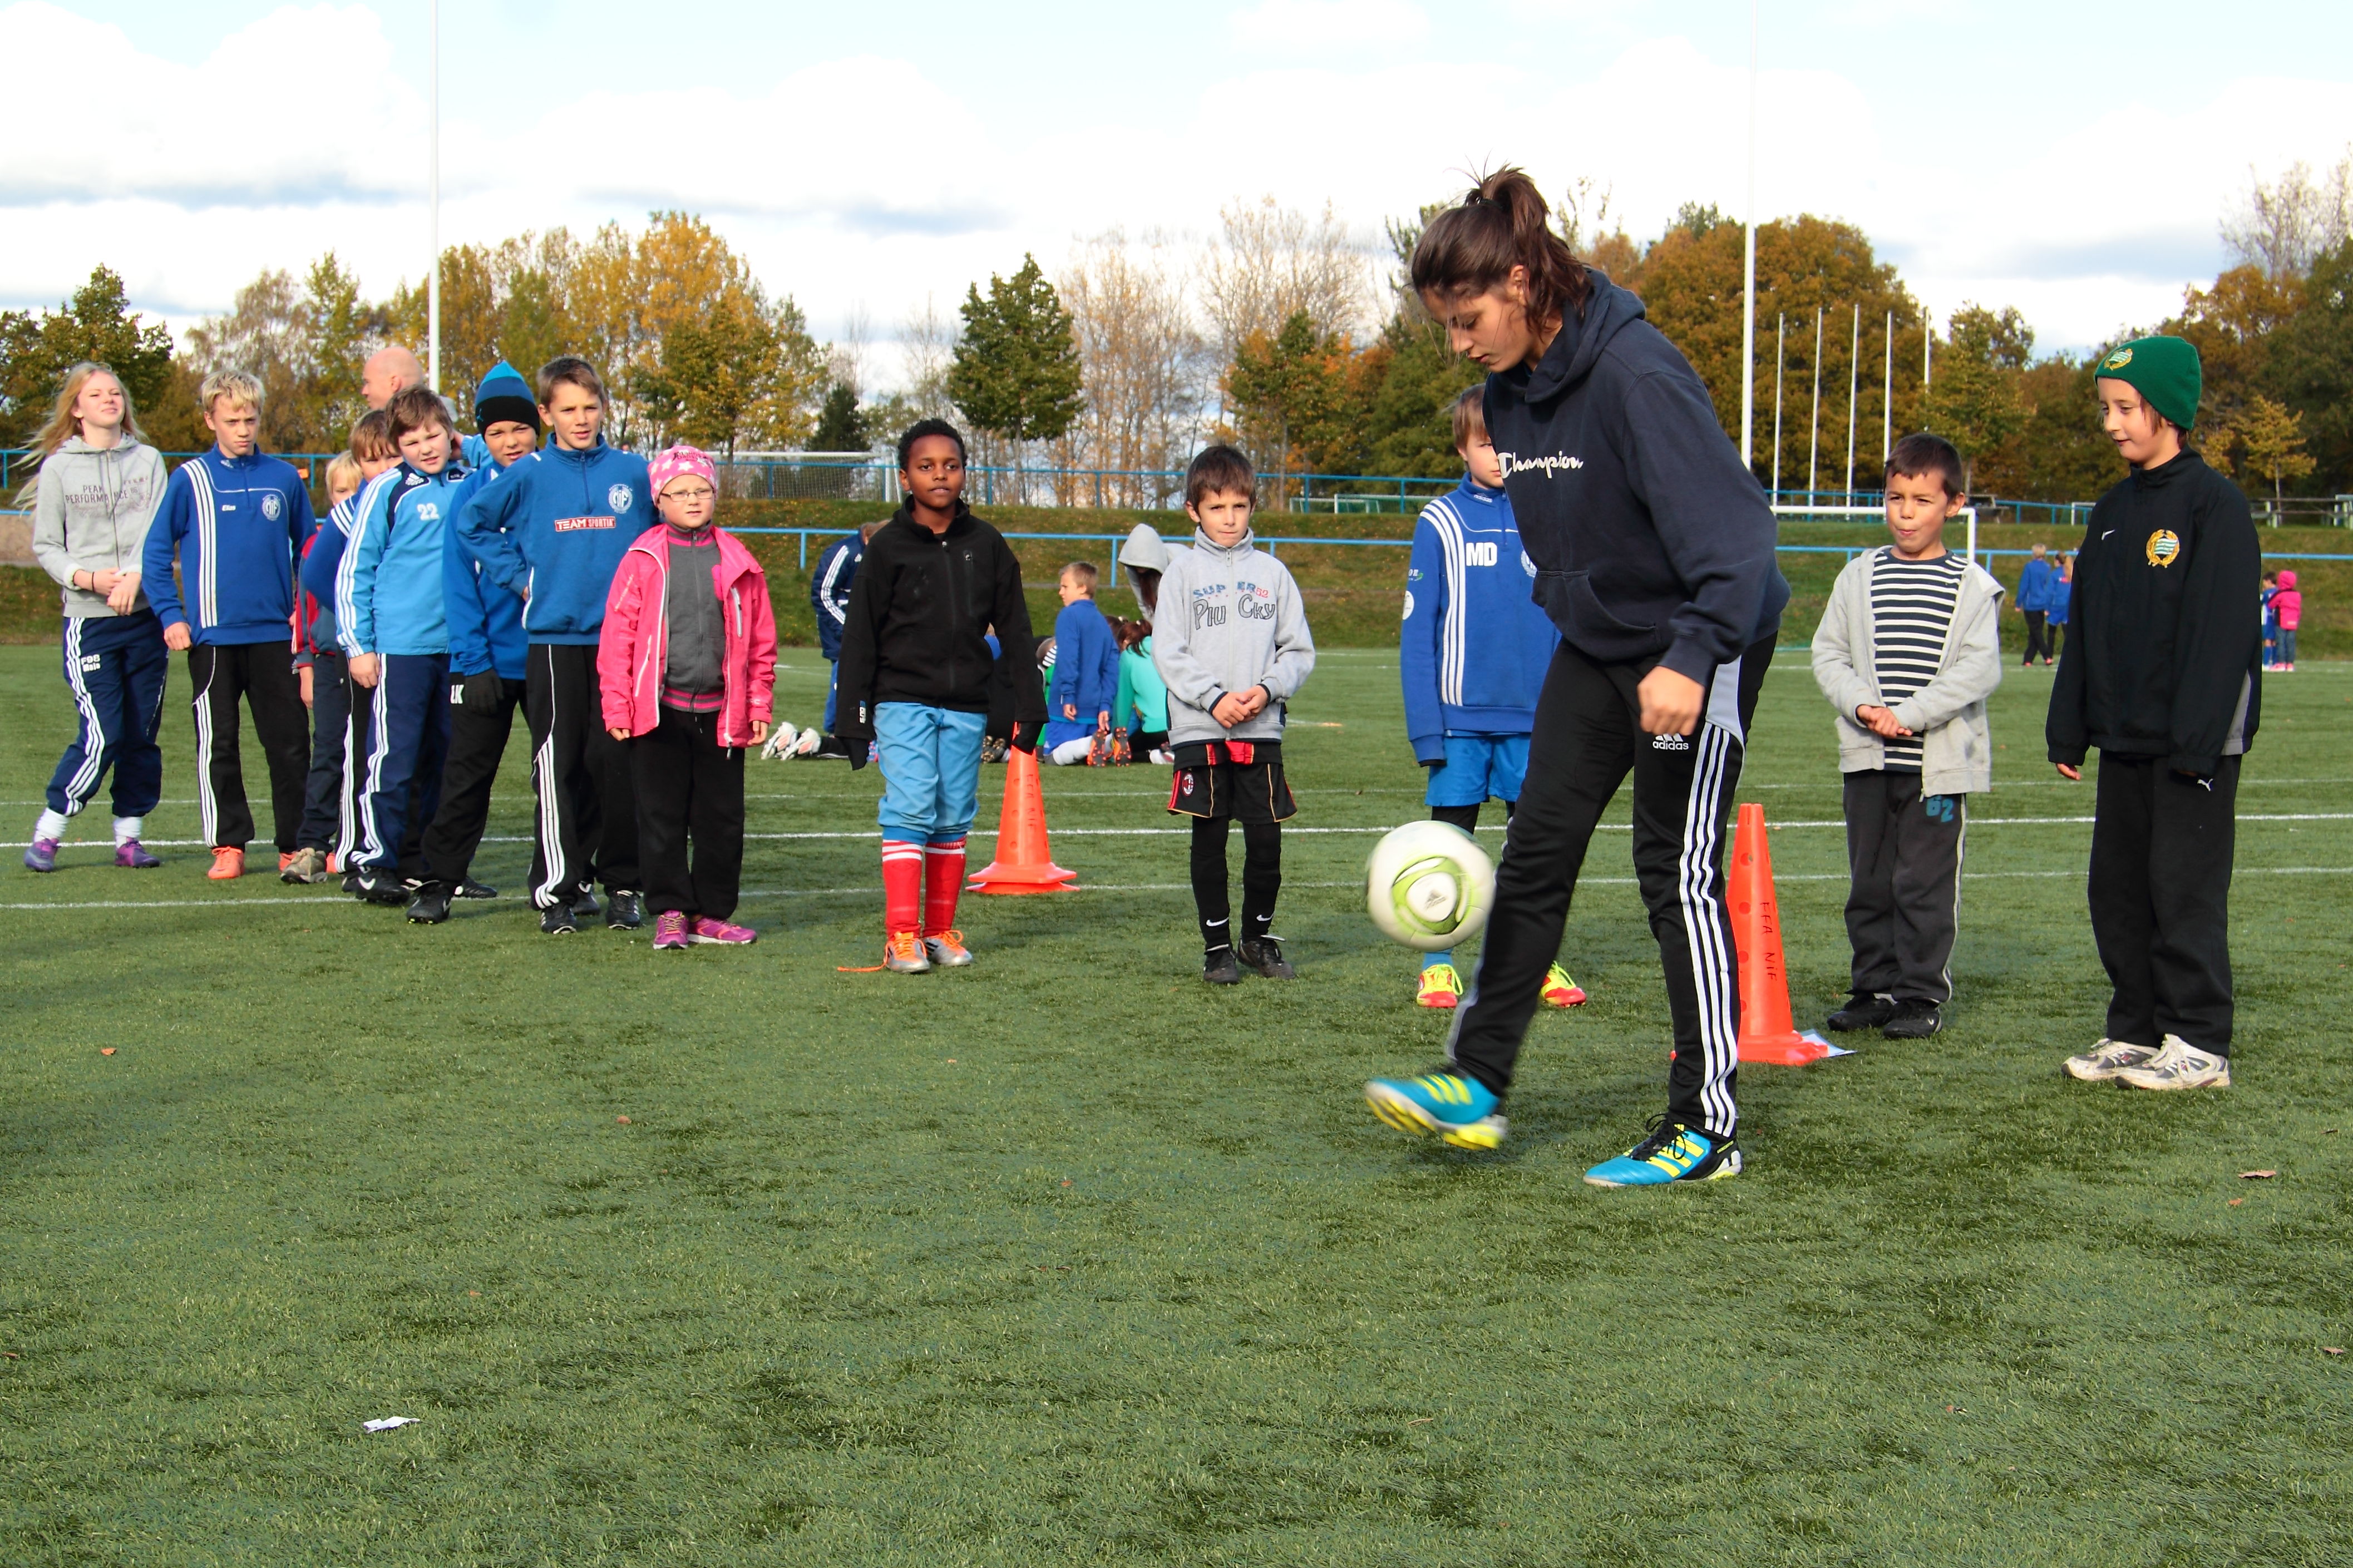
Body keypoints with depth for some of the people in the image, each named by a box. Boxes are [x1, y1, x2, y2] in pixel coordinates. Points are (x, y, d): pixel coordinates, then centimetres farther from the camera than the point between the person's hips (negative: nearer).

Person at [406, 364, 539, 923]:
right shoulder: (470, 492, -1)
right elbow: (459, 582, -4)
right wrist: (475, 661, -11)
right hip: (489, 660, -1)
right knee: (466, 774, 1)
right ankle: (439, 881, 6)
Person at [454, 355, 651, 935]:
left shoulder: (633, 472, 5)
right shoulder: (529, 475, 1)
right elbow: (471, 522, 12)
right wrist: (518, 576, 5)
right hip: (554, 637, -1)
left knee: (617, 763, 2)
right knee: (560, 767, -2)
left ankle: (623, 883, 12)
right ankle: (558, 889, 4)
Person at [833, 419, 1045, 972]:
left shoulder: (987, 546, 7)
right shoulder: (888, 547, -1)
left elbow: (1014, 630, 11)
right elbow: (860, 636, 1)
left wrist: (1028, 705, 7)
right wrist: (854, 715, -2)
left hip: (967, 707, 3)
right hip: (903, 702, -3)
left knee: (954, 819, 6)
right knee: (910, 810, -11)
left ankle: (941, 930, 15)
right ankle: (901, 935, -8)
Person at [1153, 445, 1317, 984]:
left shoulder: (1272, 572, 9)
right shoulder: (1183, 571, 4)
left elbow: (1299, 651, 9)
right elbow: (1167, 652, -2)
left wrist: (1267, 689, -9)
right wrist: (1213, 698, -13)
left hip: (1262, 731, 1)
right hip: (1199, 731, -1)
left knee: (1266, 842, 0)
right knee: (1209, 841, 3)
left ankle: (1257, 937, 19)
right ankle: (1217, 945, 13)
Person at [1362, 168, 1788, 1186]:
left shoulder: (1634, 375, -25)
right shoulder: (1512, 388, 1)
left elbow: (1732, 527, -30)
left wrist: (1690, 655, -38)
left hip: (1701, 646, -8)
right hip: (1595, 644, 8)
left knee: (1679, 873, -4)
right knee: (1535, 846, 5)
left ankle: (1705, 1129, 5)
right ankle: (1476, 1082, 10)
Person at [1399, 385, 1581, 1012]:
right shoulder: (1441, 522, -4)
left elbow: (1565, 625, 9)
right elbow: (1417, 631, -4)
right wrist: (1425, 724, -10)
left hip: (1534, 718, 2)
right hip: (1461, 716, -2)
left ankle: (1539, 962, 19)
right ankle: (1438, 966, 15)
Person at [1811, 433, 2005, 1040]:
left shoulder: (1973, 587, 0)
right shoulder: (1860, 577, 8)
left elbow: (1979, 669, -7)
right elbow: (1828, 652, 7)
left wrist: (1910, 715, -15)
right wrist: (1863, 706, -10)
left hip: (1941, 761, -3)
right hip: (1868, 760, 3)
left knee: (1926, 882, -2)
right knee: (1869, 881, 8)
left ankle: (1923, 994, 7)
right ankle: (1875, 988, 18)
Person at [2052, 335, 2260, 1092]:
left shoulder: (2214, 503, -10)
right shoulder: (2114, 509, 14)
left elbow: (2223, 631, -15)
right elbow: (2085, 628, 17)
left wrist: (2195, 741, -20)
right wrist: (2069, 730, 12)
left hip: (2192, 745, -8)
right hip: (2123, 742, 8)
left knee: (2186, 889, -4)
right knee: (2118, 888, 9)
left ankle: (2198, 1044, 4)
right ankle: (2136, 1033, 18)